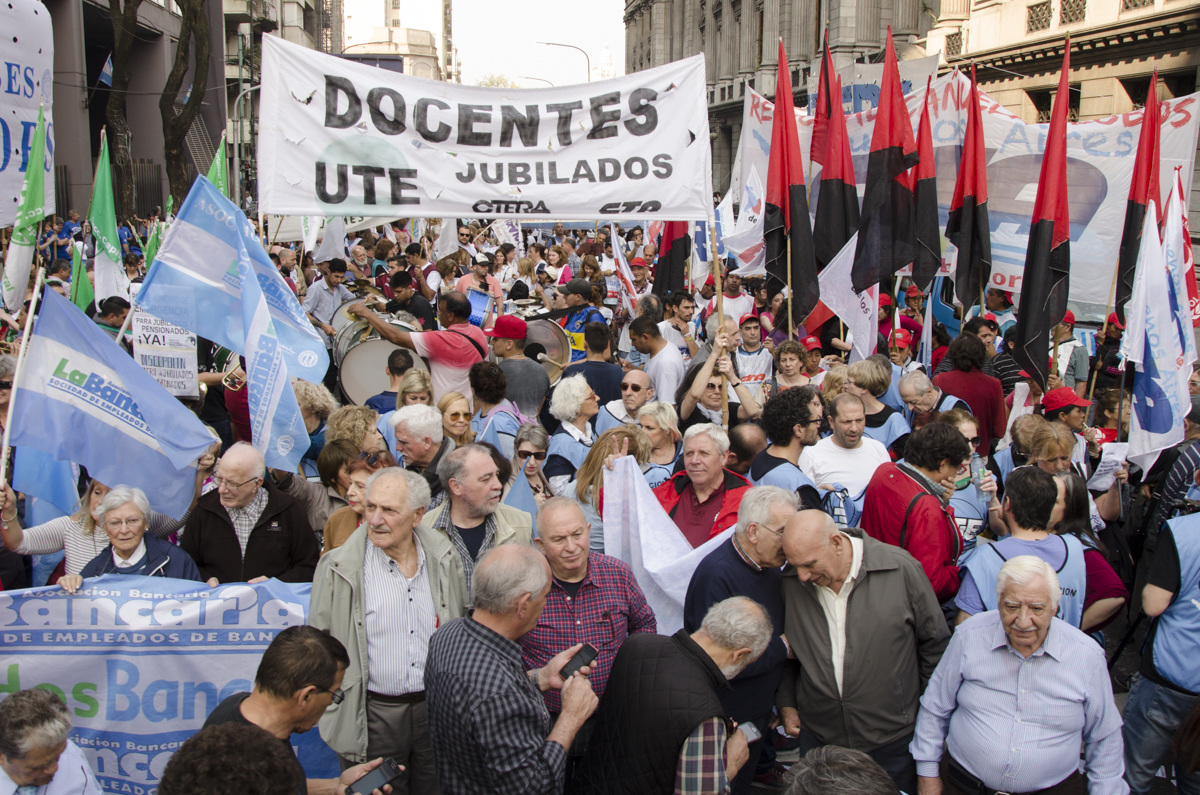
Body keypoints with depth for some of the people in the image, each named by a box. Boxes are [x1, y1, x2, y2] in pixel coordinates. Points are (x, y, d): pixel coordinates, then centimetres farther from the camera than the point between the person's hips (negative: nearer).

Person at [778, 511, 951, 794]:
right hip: (818, 736, 2)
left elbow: (935, 643, -2)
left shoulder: (901, 569, -15)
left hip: (893, 741, -2)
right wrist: (786, 703, 8)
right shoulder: (790, 581, -7)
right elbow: (785, 650, 11)